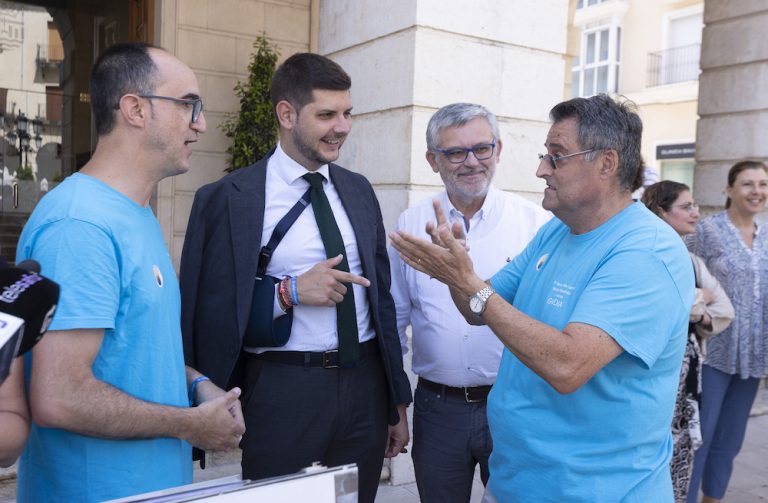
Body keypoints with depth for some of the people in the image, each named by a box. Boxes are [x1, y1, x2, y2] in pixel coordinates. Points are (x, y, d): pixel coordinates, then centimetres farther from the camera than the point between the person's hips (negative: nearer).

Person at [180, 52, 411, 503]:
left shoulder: (359, 190, 7)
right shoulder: (228, 198, -9)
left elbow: (381, 296, 12)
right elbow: (207, 314, -8)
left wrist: (398, 402, 13)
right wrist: (289, 292, -20)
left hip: (365, 386, 5)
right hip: (282, 393, -4)